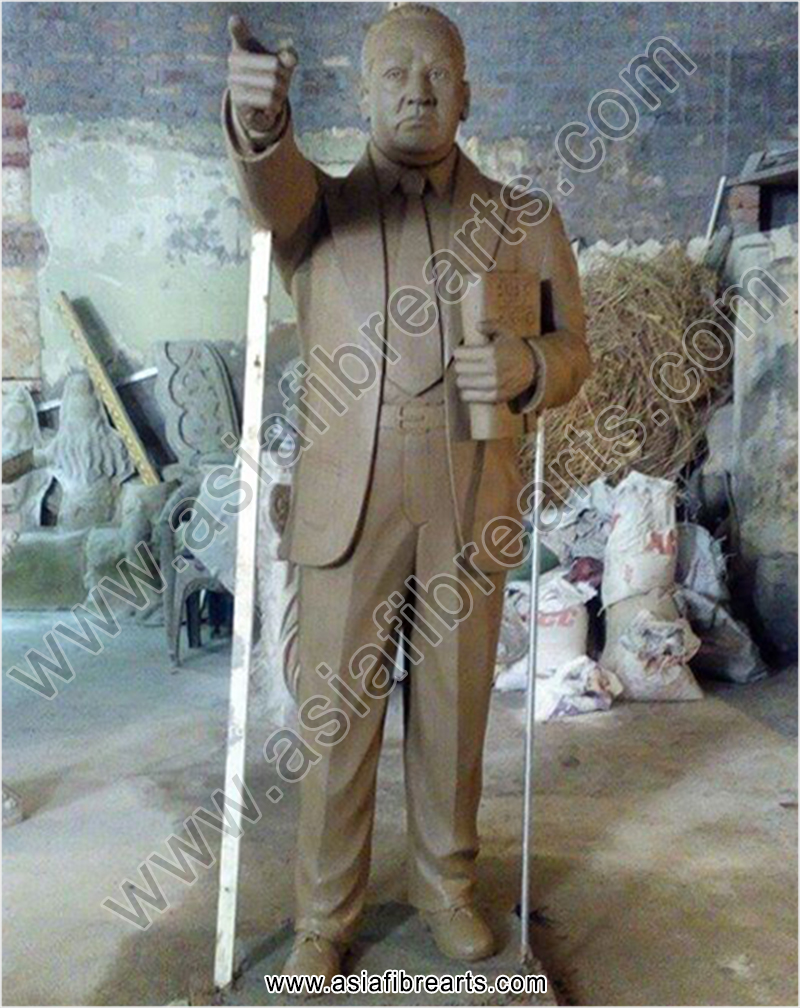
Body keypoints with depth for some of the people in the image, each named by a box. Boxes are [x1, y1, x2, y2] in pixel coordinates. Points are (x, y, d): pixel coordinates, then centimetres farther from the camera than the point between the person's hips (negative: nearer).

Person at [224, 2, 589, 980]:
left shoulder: (522, 219, 10)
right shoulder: (317, 208, 7)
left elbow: (573, 351, 11)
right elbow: (274, 188, -17)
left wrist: (527, 369, -13)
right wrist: (257, 118, -41)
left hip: (472, 508, 1)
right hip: (349, 506, 0)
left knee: (455, 709, 11)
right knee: (335, 717, 5)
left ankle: (446, 885, 33)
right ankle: (323, 918, 23)